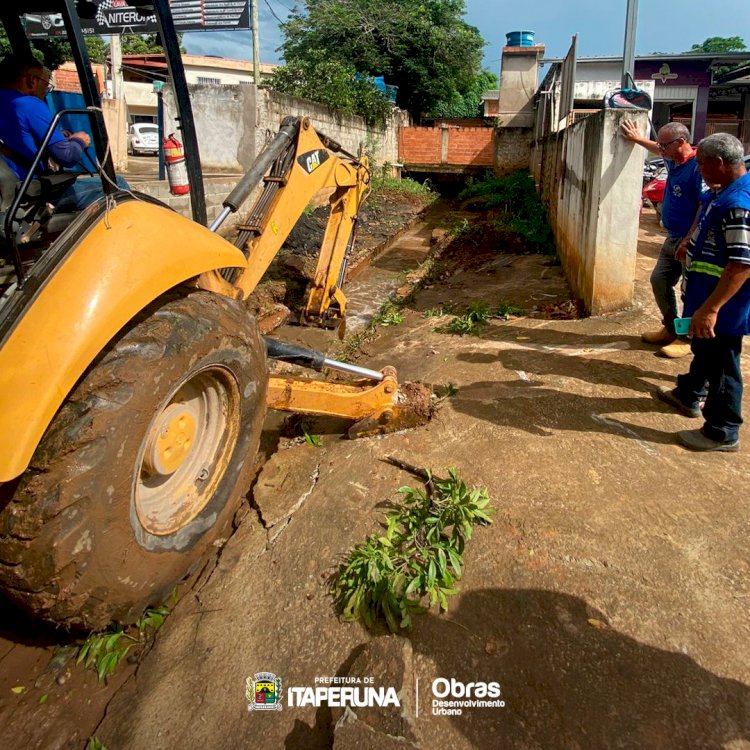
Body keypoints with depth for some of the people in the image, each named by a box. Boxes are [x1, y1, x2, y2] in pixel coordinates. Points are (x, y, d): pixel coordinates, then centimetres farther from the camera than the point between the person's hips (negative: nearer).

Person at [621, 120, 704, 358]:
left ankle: (687, 338, 10)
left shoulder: (698, 167, -20)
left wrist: (689, 241, -27)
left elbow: (704, 207, -24)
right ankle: (670, 328, 27)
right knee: (659, 280, 13)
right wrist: (637, 138, 38)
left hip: (690, 241, -10)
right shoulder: (674, 161, 7)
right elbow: (659, 150, 33)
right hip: (672, 239, 10)